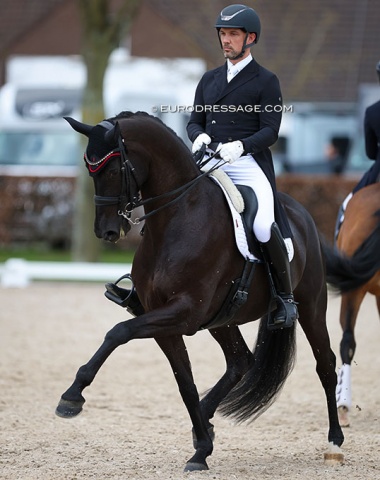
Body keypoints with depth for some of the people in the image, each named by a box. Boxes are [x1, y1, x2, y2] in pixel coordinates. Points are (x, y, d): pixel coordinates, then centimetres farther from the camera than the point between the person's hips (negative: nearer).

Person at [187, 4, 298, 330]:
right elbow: (195, 120, 18)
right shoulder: (210, 79, 20)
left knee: (264, 226, -26)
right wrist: (199, 136, -6)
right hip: (210, 165, 6)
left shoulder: (266, 81, 4)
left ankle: (286, 296, -11)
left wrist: (240, 146, -22)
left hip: (248, 165, -5)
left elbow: (270, 131, -4)